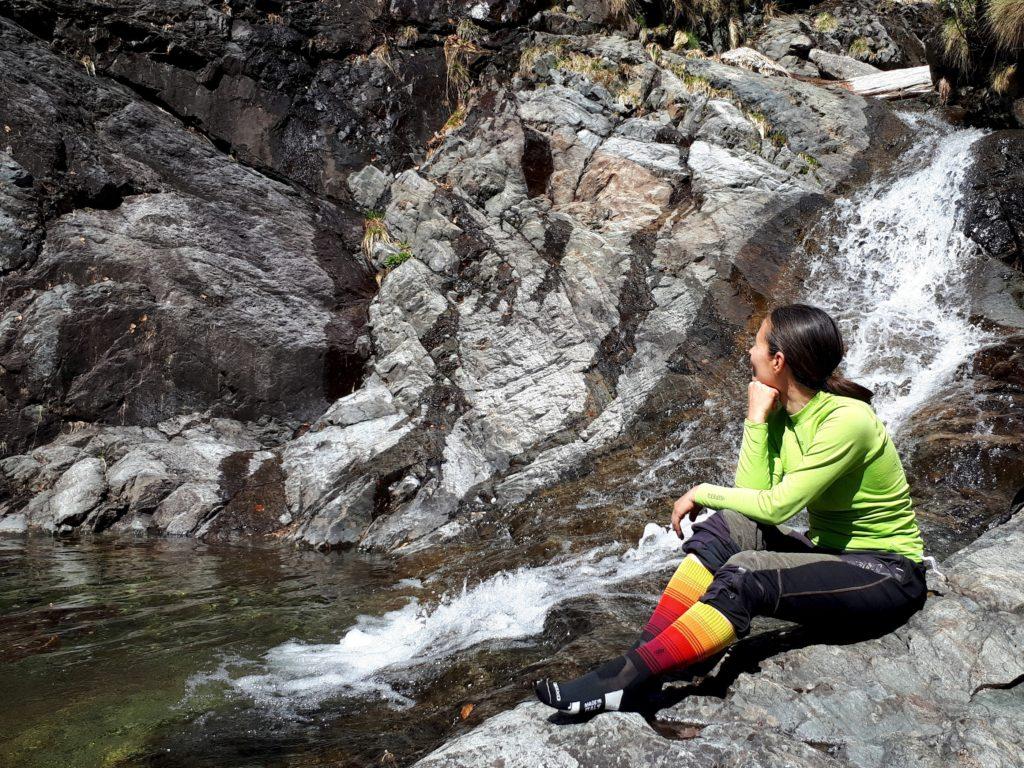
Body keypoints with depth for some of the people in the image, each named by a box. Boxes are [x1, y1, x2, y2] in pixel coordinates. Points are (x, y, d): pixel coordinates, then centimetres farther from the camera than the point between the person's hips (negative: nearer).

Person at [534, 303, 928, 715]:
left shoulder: (847, 419, -23)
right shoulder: (782, 411, 1)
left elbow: (775, 505, -25)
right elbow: (753, 492, -9)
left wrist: (702, 493, -13)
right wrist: (757, 419, -13)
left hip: (889, 575, -7)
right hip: (830, 549, 7)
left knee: (747, 576, -31)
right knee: (729, 528, -19)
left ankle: (625, 679, -31)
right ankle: (637, 654, -26)